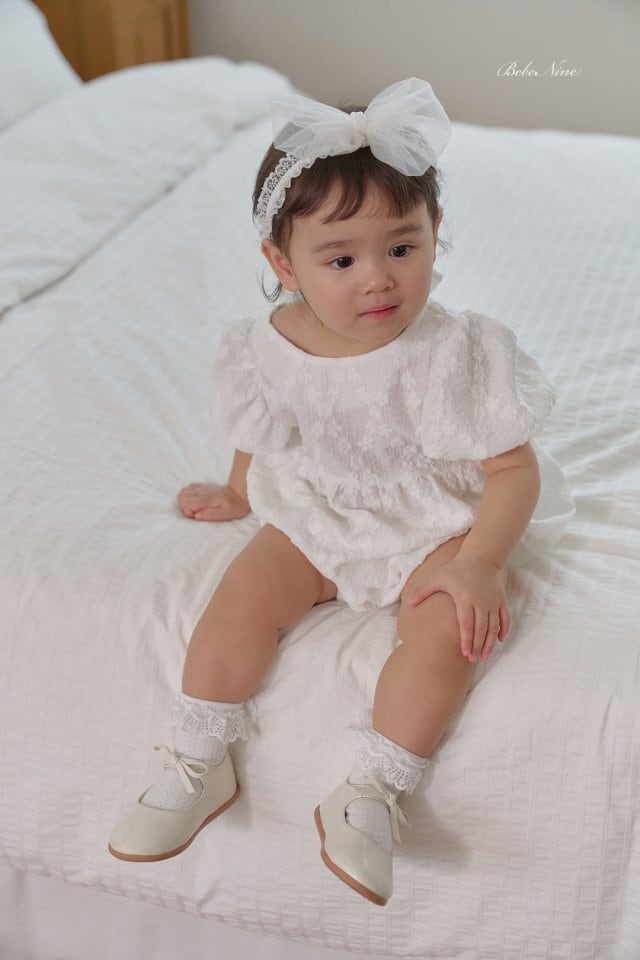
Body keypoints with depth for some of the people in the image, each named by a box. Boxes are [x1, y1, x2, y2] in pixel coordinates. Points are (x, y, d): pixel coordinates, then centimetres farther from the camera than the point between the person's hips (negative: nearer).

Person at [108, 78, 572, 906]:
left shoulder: (452, 355, -23)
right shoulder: (269, 349, -12)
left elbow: (514, 470, -18)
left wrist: (477, 562, -28)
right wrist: (238, 495, 24)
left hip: (436, 527, -3)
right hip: (314, 520, 3)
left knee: (447, 626, -28)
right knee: (244, 595, -16)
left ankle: (372, 793, -16)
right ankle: (198, 767, 0)